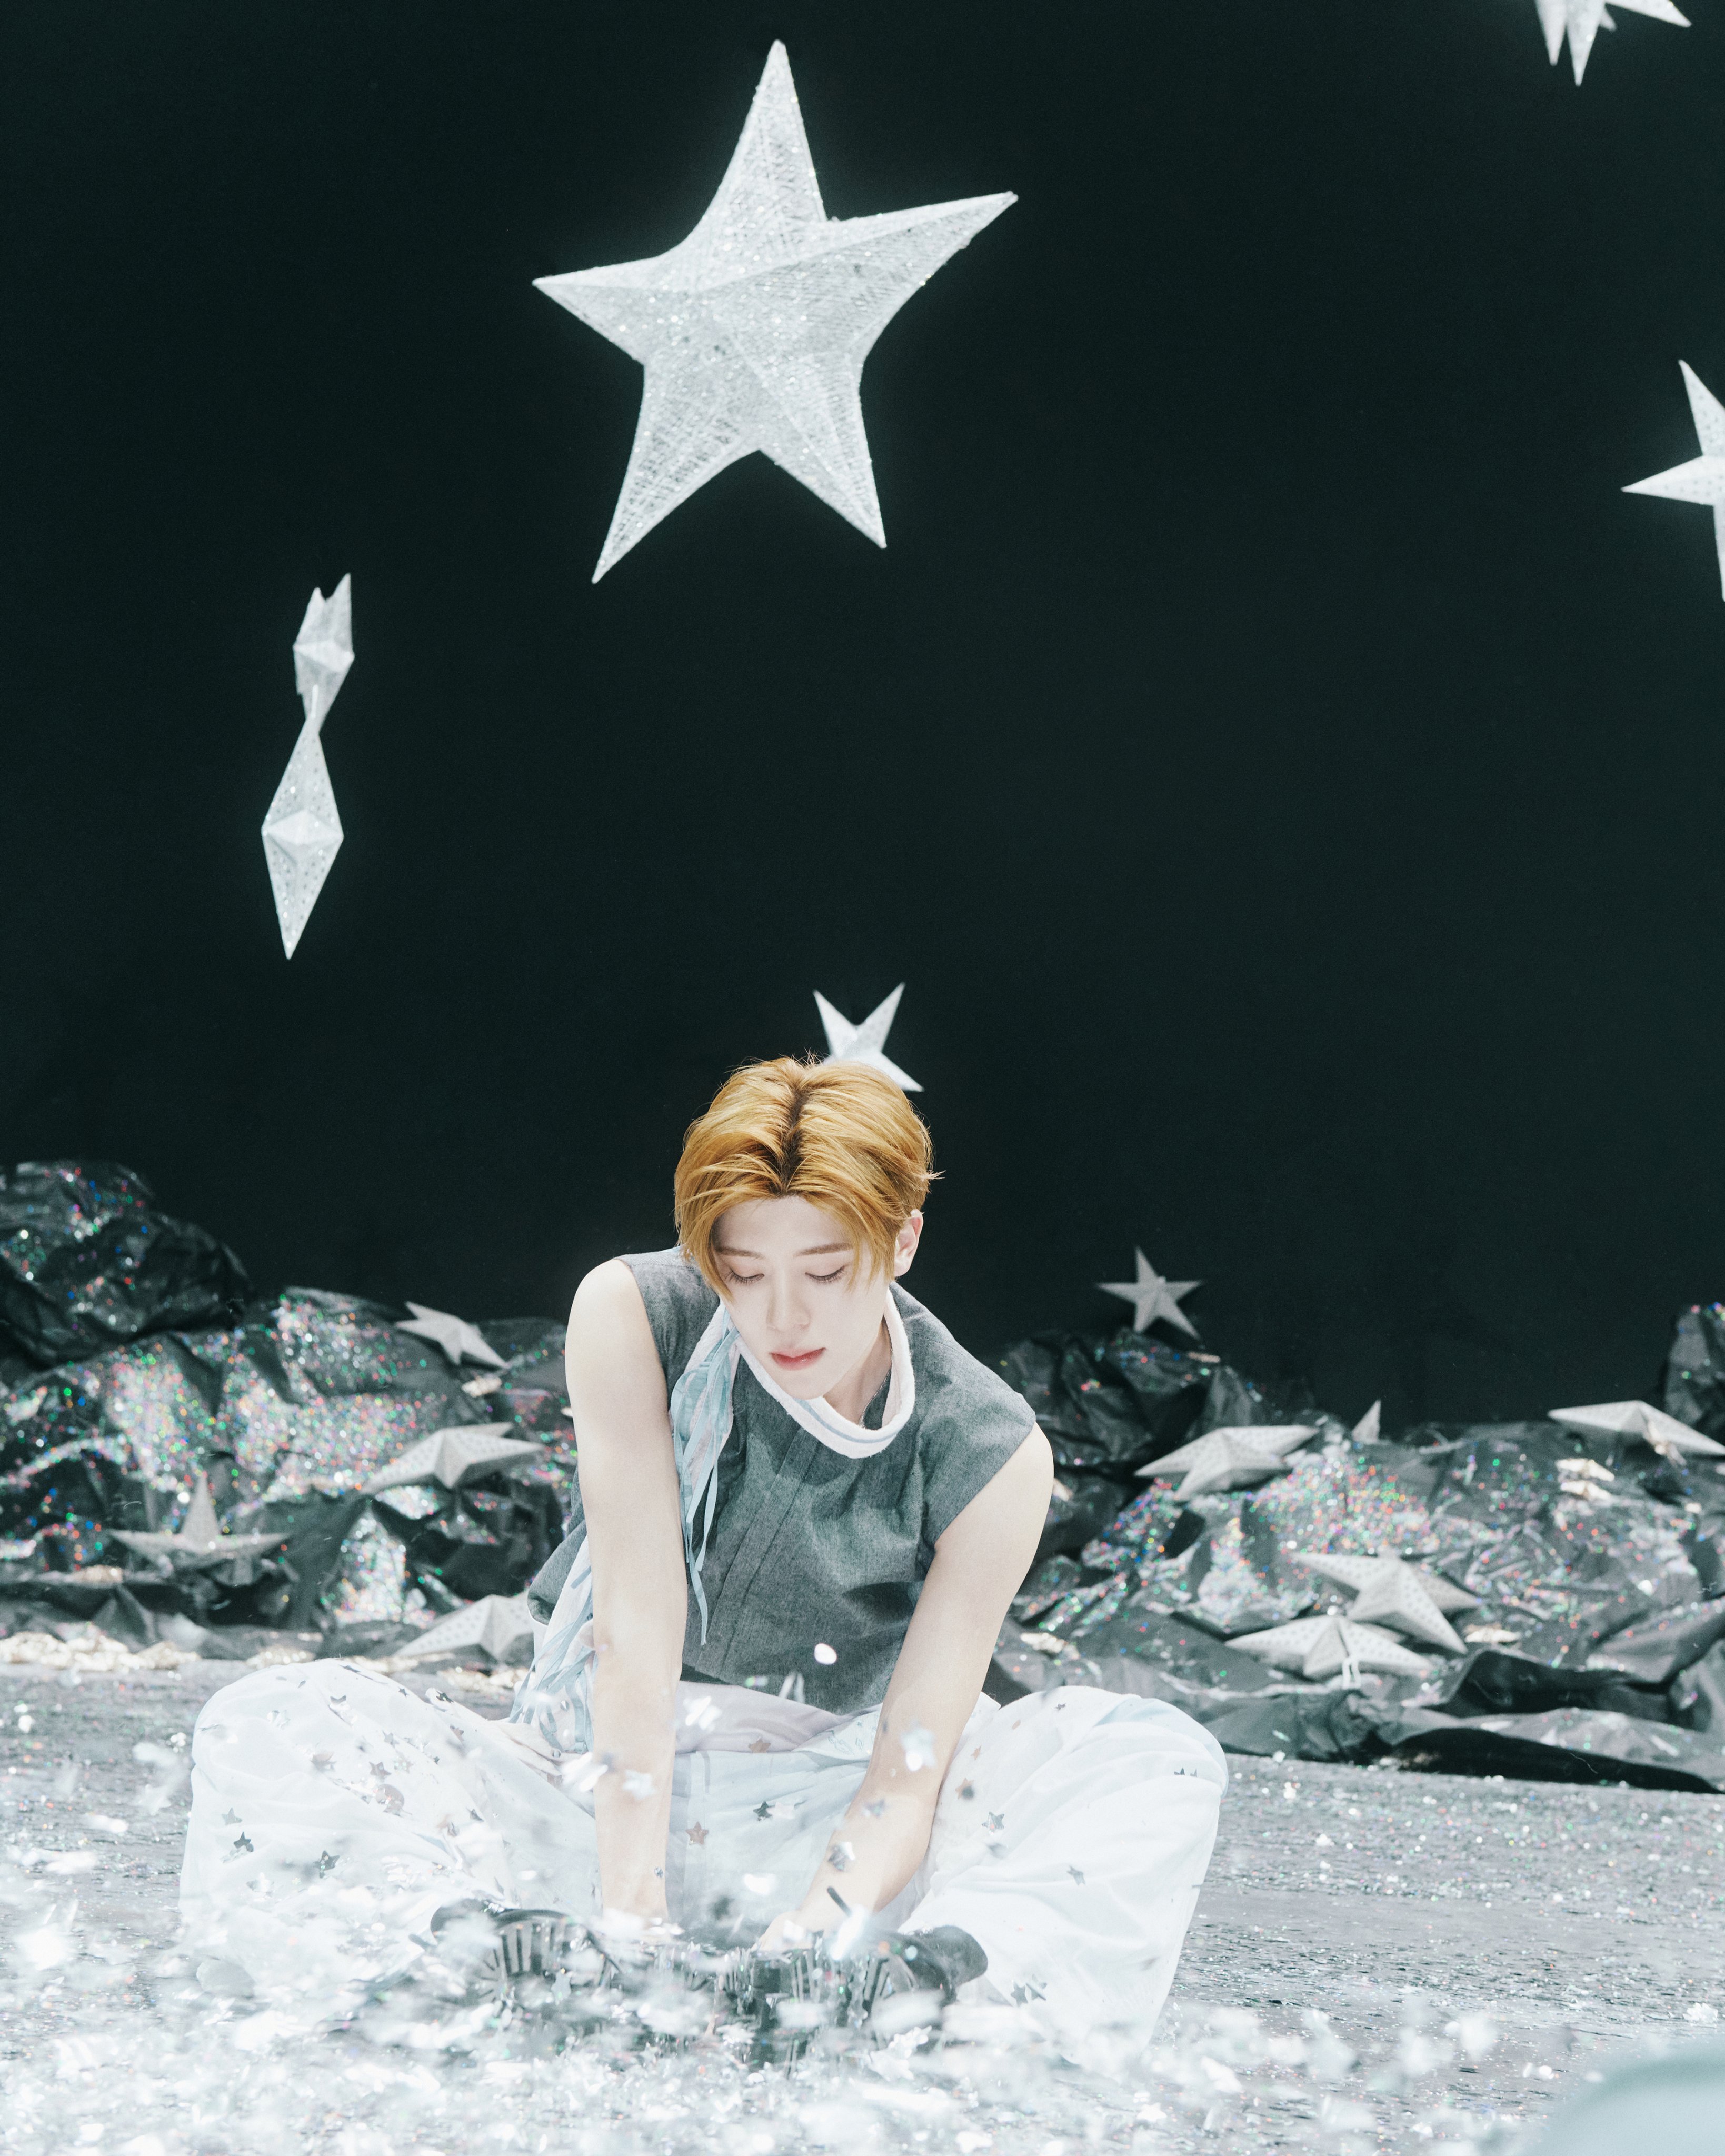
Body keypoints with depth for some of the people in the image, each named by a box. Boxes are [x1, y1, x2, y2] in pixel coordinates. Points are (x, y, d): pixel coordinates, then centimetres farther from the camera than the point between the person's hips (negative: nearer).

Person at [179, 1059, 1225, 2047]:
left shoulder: (991, 1456, -13)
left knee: (1160, 1755, -25)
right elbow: (637, 1627, -19)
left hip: (824, 1821, 0)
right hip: (601, 1792, 0)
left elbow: (906, 1772, -17)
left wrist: (803, 1947, -36)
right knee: (271, 1729, -24)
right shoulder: (631, 1316, -12)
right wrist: (630, 1916, -28)